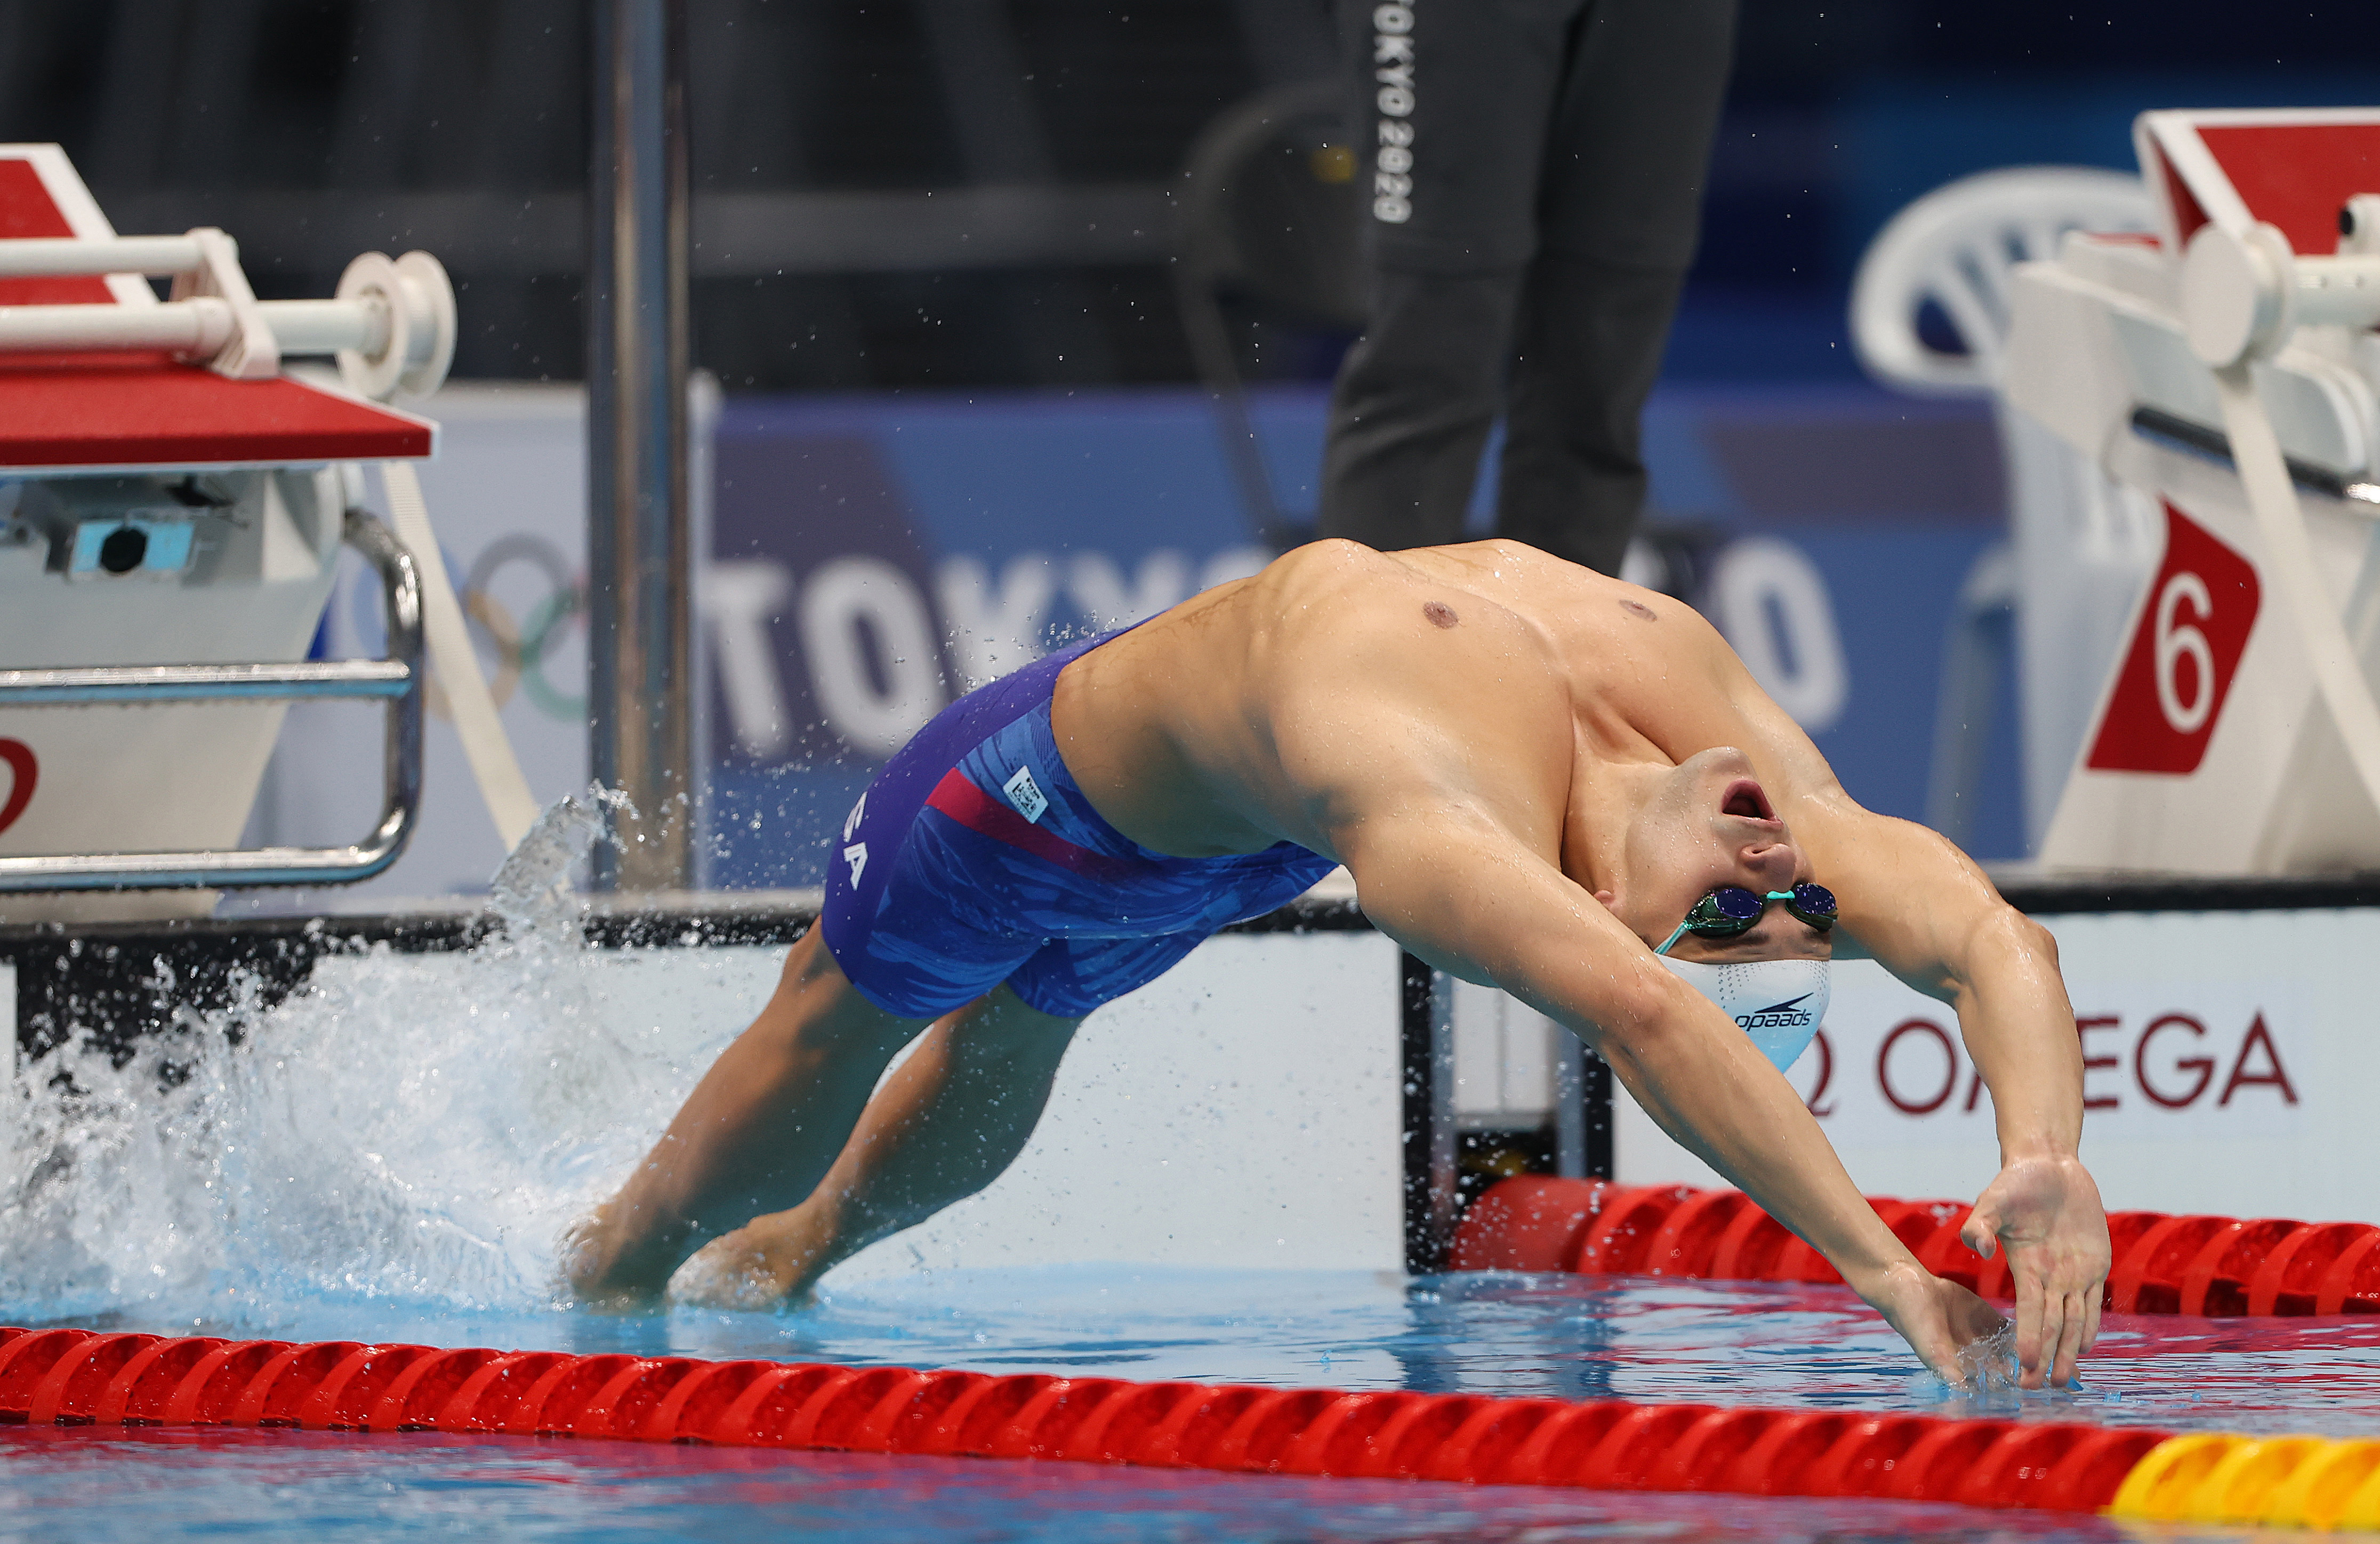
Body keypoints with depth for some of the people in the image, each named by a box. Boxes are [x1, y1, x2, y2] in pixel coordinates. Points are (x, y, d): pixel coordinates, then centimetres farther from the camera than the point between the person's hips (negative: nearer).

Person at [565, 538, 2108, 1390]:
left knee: (1002, 1052, 35)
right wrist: (1884, 1266, -82)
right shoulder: (1456, 829, -56)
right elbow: (1635, 1012, -74)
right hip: (1061, 770, -5)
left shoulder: (1772, 777, -40)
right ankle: (608, 1265, 55)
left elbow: (2002, 942, -51)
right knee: (837, 1034, 25)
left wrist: (2051, 1165, -71)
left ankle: (794, 1251, 65)